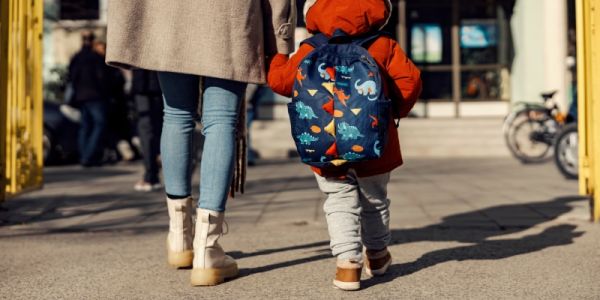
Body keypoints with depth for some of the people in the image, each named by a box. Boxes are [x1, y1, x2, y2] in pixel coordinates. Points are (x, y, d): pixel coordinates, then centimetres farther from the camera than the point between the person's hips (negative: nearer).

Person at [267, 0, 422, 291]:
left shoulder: (310, 51, 2)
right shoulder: (384, 46, 2)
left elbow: (279, 79, 4)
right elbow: (409, 79, -5)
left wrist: (277, 58, 26)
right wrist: (398, 110, 11)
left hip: (325, 144, -1)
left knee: (340, 201, 9)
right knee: (375, 199, 22)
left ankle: (348, 262, -7)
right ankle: (377, 253, 40)